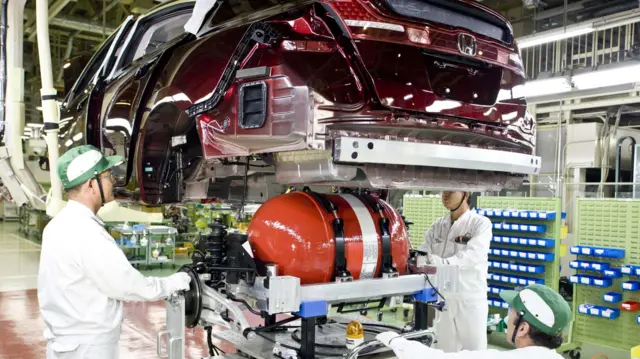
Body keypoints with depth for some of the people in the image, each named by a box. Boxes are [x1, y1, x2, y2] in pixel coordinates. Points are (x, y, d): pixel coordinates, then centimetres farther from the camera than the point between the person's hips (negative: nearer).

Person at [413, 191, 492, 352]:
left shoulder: (481, 223, -8)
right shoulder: (438, 224, 8)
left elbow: (474, 254, -23)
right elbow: (423, 251, -1)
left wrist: (445, 263, -38)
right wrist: (421, 263, -24)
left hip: (470, 299, -5)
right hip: (443, 298, 5)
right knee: (445, 350, 15)